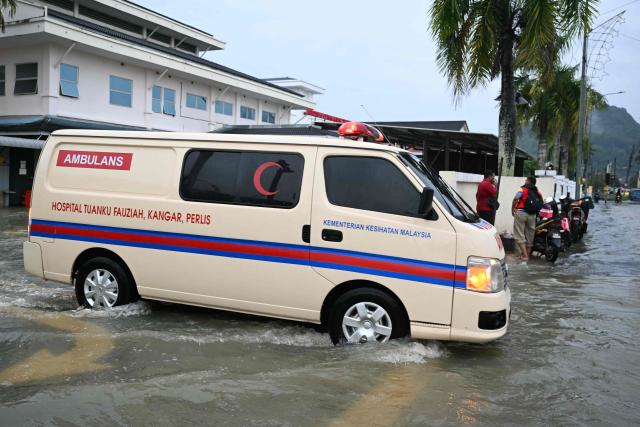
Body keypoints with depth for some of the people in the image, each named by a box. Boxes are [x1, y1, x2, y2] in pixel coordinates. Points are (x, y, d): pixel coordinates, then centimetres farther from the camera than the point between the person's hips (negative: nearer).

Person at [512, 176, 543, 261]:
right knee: (529, 236, 15)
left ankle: (524, 255, -11)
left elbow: (516, 198, -17)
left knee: (520, 236, -3)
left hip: (521, 213, -5)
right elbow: (541, 205, 8)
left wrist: (513, 209, -8)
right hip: (532, 215, 5)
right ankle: (527, 254, 22)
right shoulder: (538, 193, 13)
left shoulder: (523, 189, -1)